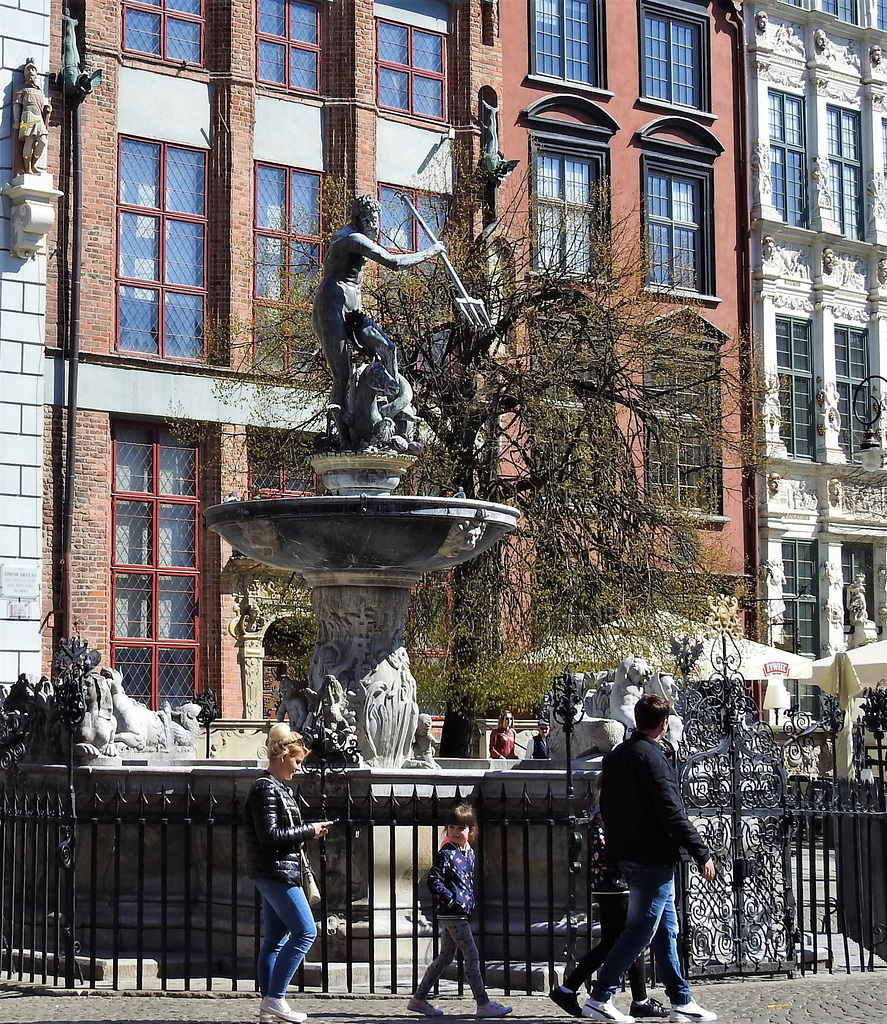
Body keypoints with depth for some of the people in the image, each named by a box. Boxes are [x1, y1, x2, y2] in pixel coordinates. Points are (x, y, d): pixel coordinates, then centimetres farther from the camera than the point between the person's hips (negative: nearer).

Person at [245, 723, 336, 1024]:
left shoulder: (278, 788, 18)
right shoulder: (266, 789, -14)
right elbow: (269, 835, -21)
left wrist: (310, 830, 10)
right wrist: (309, 830, -14)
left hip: (272, 874, 11)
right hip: (277, 872, -11)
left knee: (276, 939, 10)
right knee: (305, 932, -9)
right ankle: (275, 998, -8)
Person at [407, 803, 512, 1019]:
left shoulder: (469, 853, 13)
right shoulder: (447, 854, -13)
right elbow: (433, 880, -18)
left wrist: (470, 902, 12)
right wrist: (452, 899, -20)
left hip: (462, 912, 9)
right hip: (451, 913, -9)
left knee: (446, 956, 14)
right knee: (472, 956, -7)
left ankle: (418, 998, 20)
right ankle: (483, 1004, -3)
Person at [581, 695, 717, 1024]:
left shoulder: (616, 756, 12)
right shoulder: (650, 756, -16)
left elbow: (606, 808, 19)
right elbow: (672, 813, -19)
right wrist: (702, 854, -15)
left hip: (629, 856, 9)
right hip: (653, 858, -9)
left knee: (666, 930, 14)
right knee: (639, 931, -4)